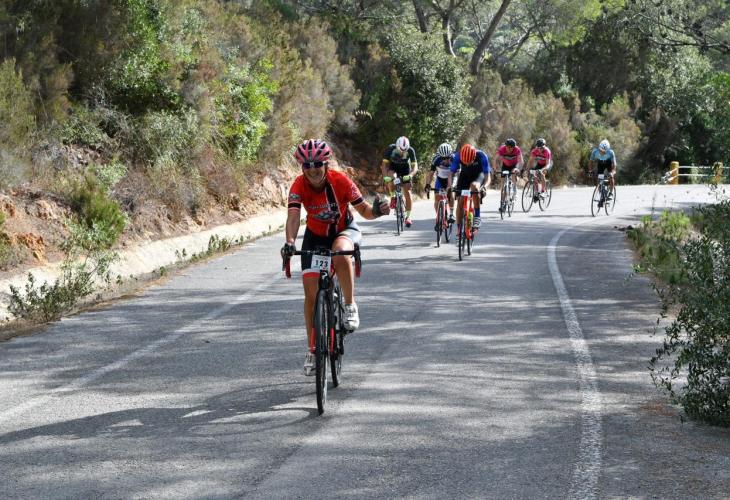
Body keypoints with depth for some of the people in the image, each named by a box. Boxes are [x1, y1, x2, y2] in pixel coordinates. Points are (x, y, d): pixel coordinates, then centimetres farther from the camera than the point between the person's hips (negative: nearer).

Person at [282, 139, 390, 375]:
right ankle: (312, 350, 10)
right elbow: (293, 215, -36)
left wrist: (376, 210, -43)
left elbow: (364, 210, -20)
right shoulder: (299, 186, -23)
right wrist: (289, 242, -55)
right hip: (315, 236, 2)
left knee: (340, 254, -40)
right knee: (311, 294, -5)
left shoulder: (340, 181, -24)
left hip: (344, 229, -2)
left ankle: (350, 306, -18)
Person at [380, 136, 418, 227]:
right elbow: (384, 164, -27)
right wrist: (385, 176, -43)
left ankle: (408, 217, 2)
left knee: (407, 193, -8)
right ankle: (393, 197, -11)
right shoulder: (390, 149, -30)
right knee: (391, 179, -36)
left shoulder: (410, 151, -29)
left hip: (405, 168, 0)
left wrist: (410, 175, -50)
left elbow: (415, 167, -30)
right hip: (393, 166, 0)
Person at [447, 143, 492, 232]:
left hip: (480, 173, -2)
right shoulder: (457, 156, -29)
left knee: (474, 186, -36)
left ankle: (477, 216, -26)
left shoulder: (482, 156, -34)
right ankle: (459, 229, 5)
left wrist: (484, 186, -51)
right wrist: (450, 185, -41)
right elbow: (451, 173, -22)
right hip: (465, 174, 2)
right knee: (460, 202, -7)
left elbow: (488, 176, -31)